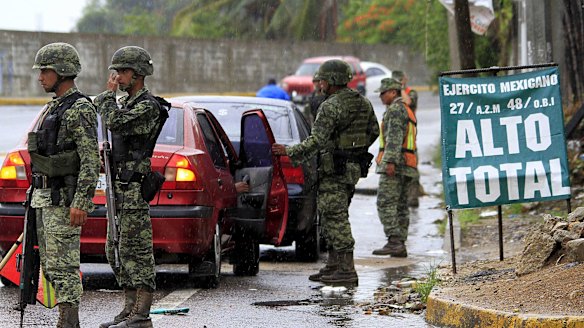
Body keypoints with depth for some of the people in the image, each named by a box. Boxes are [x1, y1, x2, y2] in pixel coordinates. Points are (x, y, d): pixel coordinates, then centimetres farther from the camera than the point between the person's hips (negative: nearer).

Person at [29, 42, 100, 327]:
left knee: (63, 266, -10)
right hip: (45, 197, 10)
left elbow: (91, 161, -19)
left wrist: (81, 204, -25)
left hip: (65, 200, -10)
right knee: (50, 266, 11)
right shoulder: (53, 108, 17)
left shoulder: (80, 110, -14)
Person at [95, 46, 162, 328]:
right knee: (117, 249, 12)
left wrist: (110, 93, -12)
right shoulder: (127, 102, 18)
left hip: (134, 188, -10)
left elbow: (114, 122, -26)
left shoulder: (147, 106, -14)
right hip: (120, 186, 10)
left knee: (136, 249, -9)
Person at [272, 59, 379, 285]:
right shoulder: (363, 103, 11)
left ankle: (346, 270, -9)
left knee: (336, 218, -7)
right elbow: (373, 131, 21)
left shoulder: (331, 107, -17)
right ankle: (333, 266, 18)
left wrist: (289, 152, -15)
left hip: (334, 170, -9)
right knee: (333, 216, 16)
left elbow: (316, 141, -22)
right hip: (353, 168, 9)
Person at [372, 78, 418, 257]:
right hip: (407, 167, 10)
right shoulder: (407, 111, 25)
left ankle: (394, 241, -21)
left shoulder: (395, 109, -8)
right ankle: (400, 246, 7)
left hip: (393, 166, -10)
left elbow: (394, 136, -20)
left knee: (386, 203, -13)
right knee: (401, 205, 9)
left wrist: (390, 161, -26)